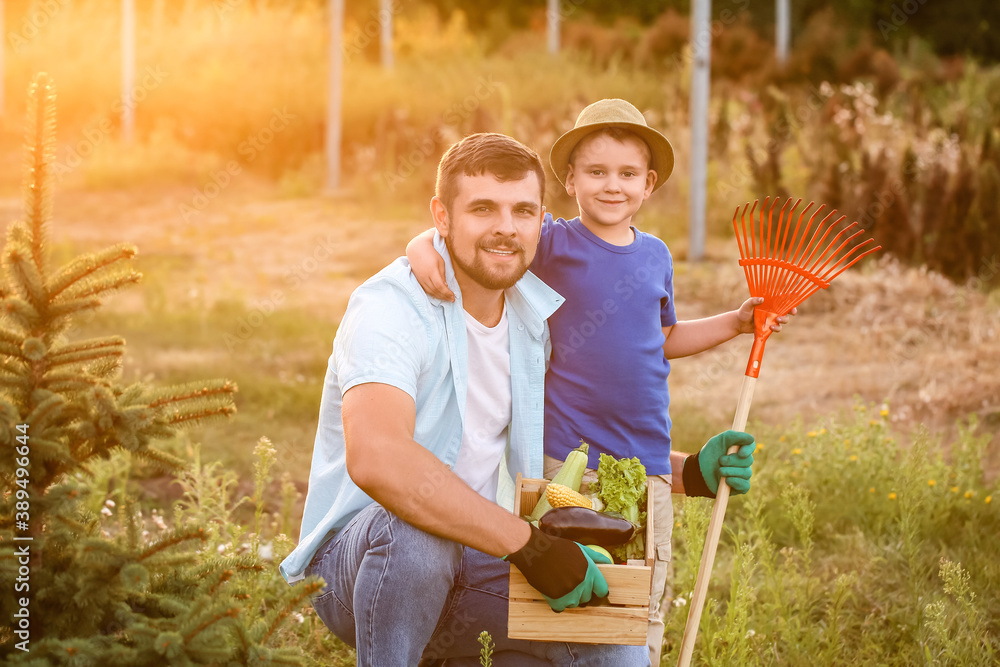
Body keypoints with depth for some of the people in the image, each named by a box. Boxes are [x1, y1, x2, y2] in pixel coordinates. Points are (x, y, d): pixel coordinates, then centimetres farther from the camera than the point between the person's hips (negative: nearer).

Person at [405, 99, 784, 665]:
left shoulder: (656, 256, 11)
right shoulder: (555, 244, -3)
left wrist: (736, 322, 21)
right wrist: (425, 244, -29)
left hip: (648, 464, 4)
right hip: (567, 462, -4)